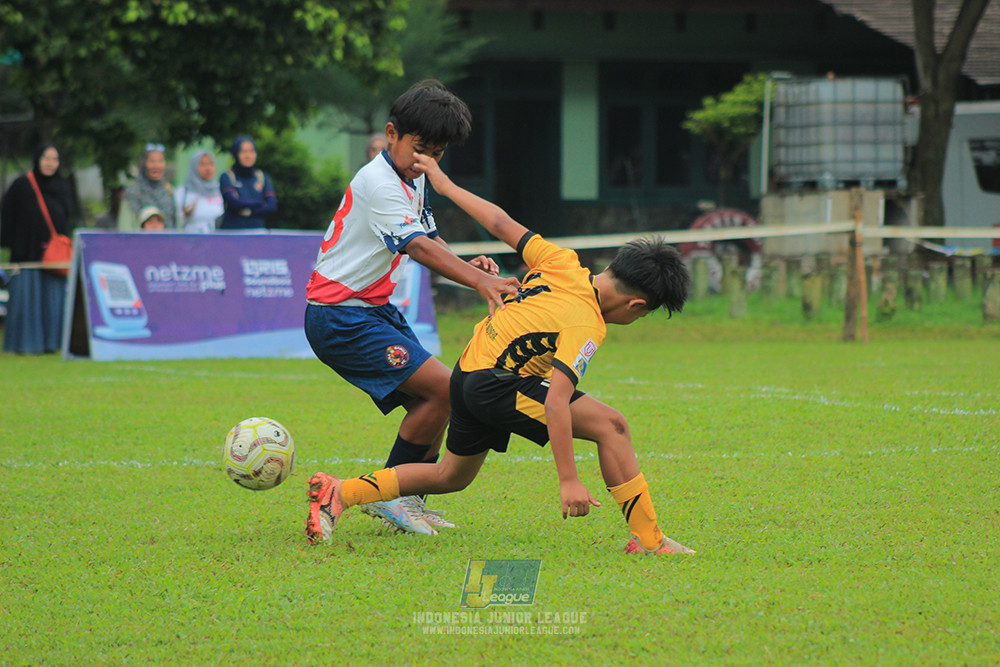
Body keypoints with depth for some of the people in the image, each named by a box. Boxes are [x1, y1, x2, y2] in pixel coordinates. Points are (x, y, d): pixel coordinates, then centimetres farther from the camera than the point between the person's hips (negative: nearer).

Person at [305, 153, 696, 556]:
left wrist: (445, 185, 20)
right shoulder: (585, 326, -21)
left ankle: (339, 493, 25)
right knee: (610, 425, -17)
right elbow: (556, 403, -29)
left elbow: (501, 224, 8)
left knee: (451, 477, 26)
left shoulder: (562, 263, 0)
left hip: (468, 373, 9)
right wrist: (568, 480, -30)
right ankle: (649, 541, -17)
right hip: (495, 383, -9)